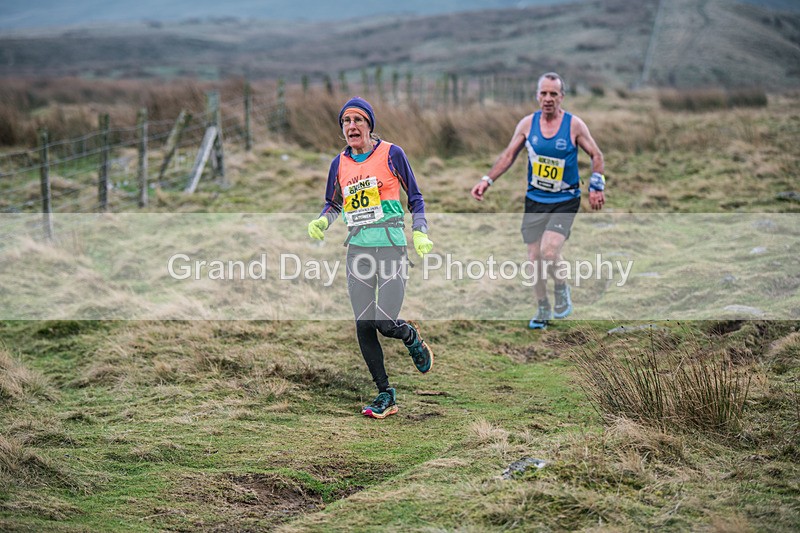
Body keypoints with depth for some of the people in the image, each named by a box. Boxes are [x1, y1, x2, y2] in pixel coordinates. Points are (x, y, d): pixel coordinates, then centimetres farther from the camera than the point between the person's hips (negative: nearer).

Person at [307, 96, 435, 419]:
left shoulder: (391, 154, -2)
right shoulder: (339, 164, 9)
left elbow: (415, 198, 5)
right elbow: (333, 204, 23)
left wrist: (420, 232, -7)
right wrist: (322, 221, 2)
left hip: (391, 248, -4)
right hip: (358, 251, 4)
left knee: (385, 324, -11)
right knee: (364, 327, 0)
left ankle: (412, 336, 25)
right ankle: (385, 395, 12)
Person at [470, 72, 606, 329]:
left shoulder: (574, 125, -7)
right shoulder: (527, 124, 0)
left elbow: (596, 156, 1)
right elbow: (508, 155, 6)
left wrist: (596, 187, -10)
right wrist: (487, 180, -4)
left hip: (565, 201, -3)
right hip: (535, 200, 3)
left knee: (549, 252, -22)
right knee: (535, 258, 4)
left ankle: (562, 290, 8)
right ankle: (543, 310, 24)